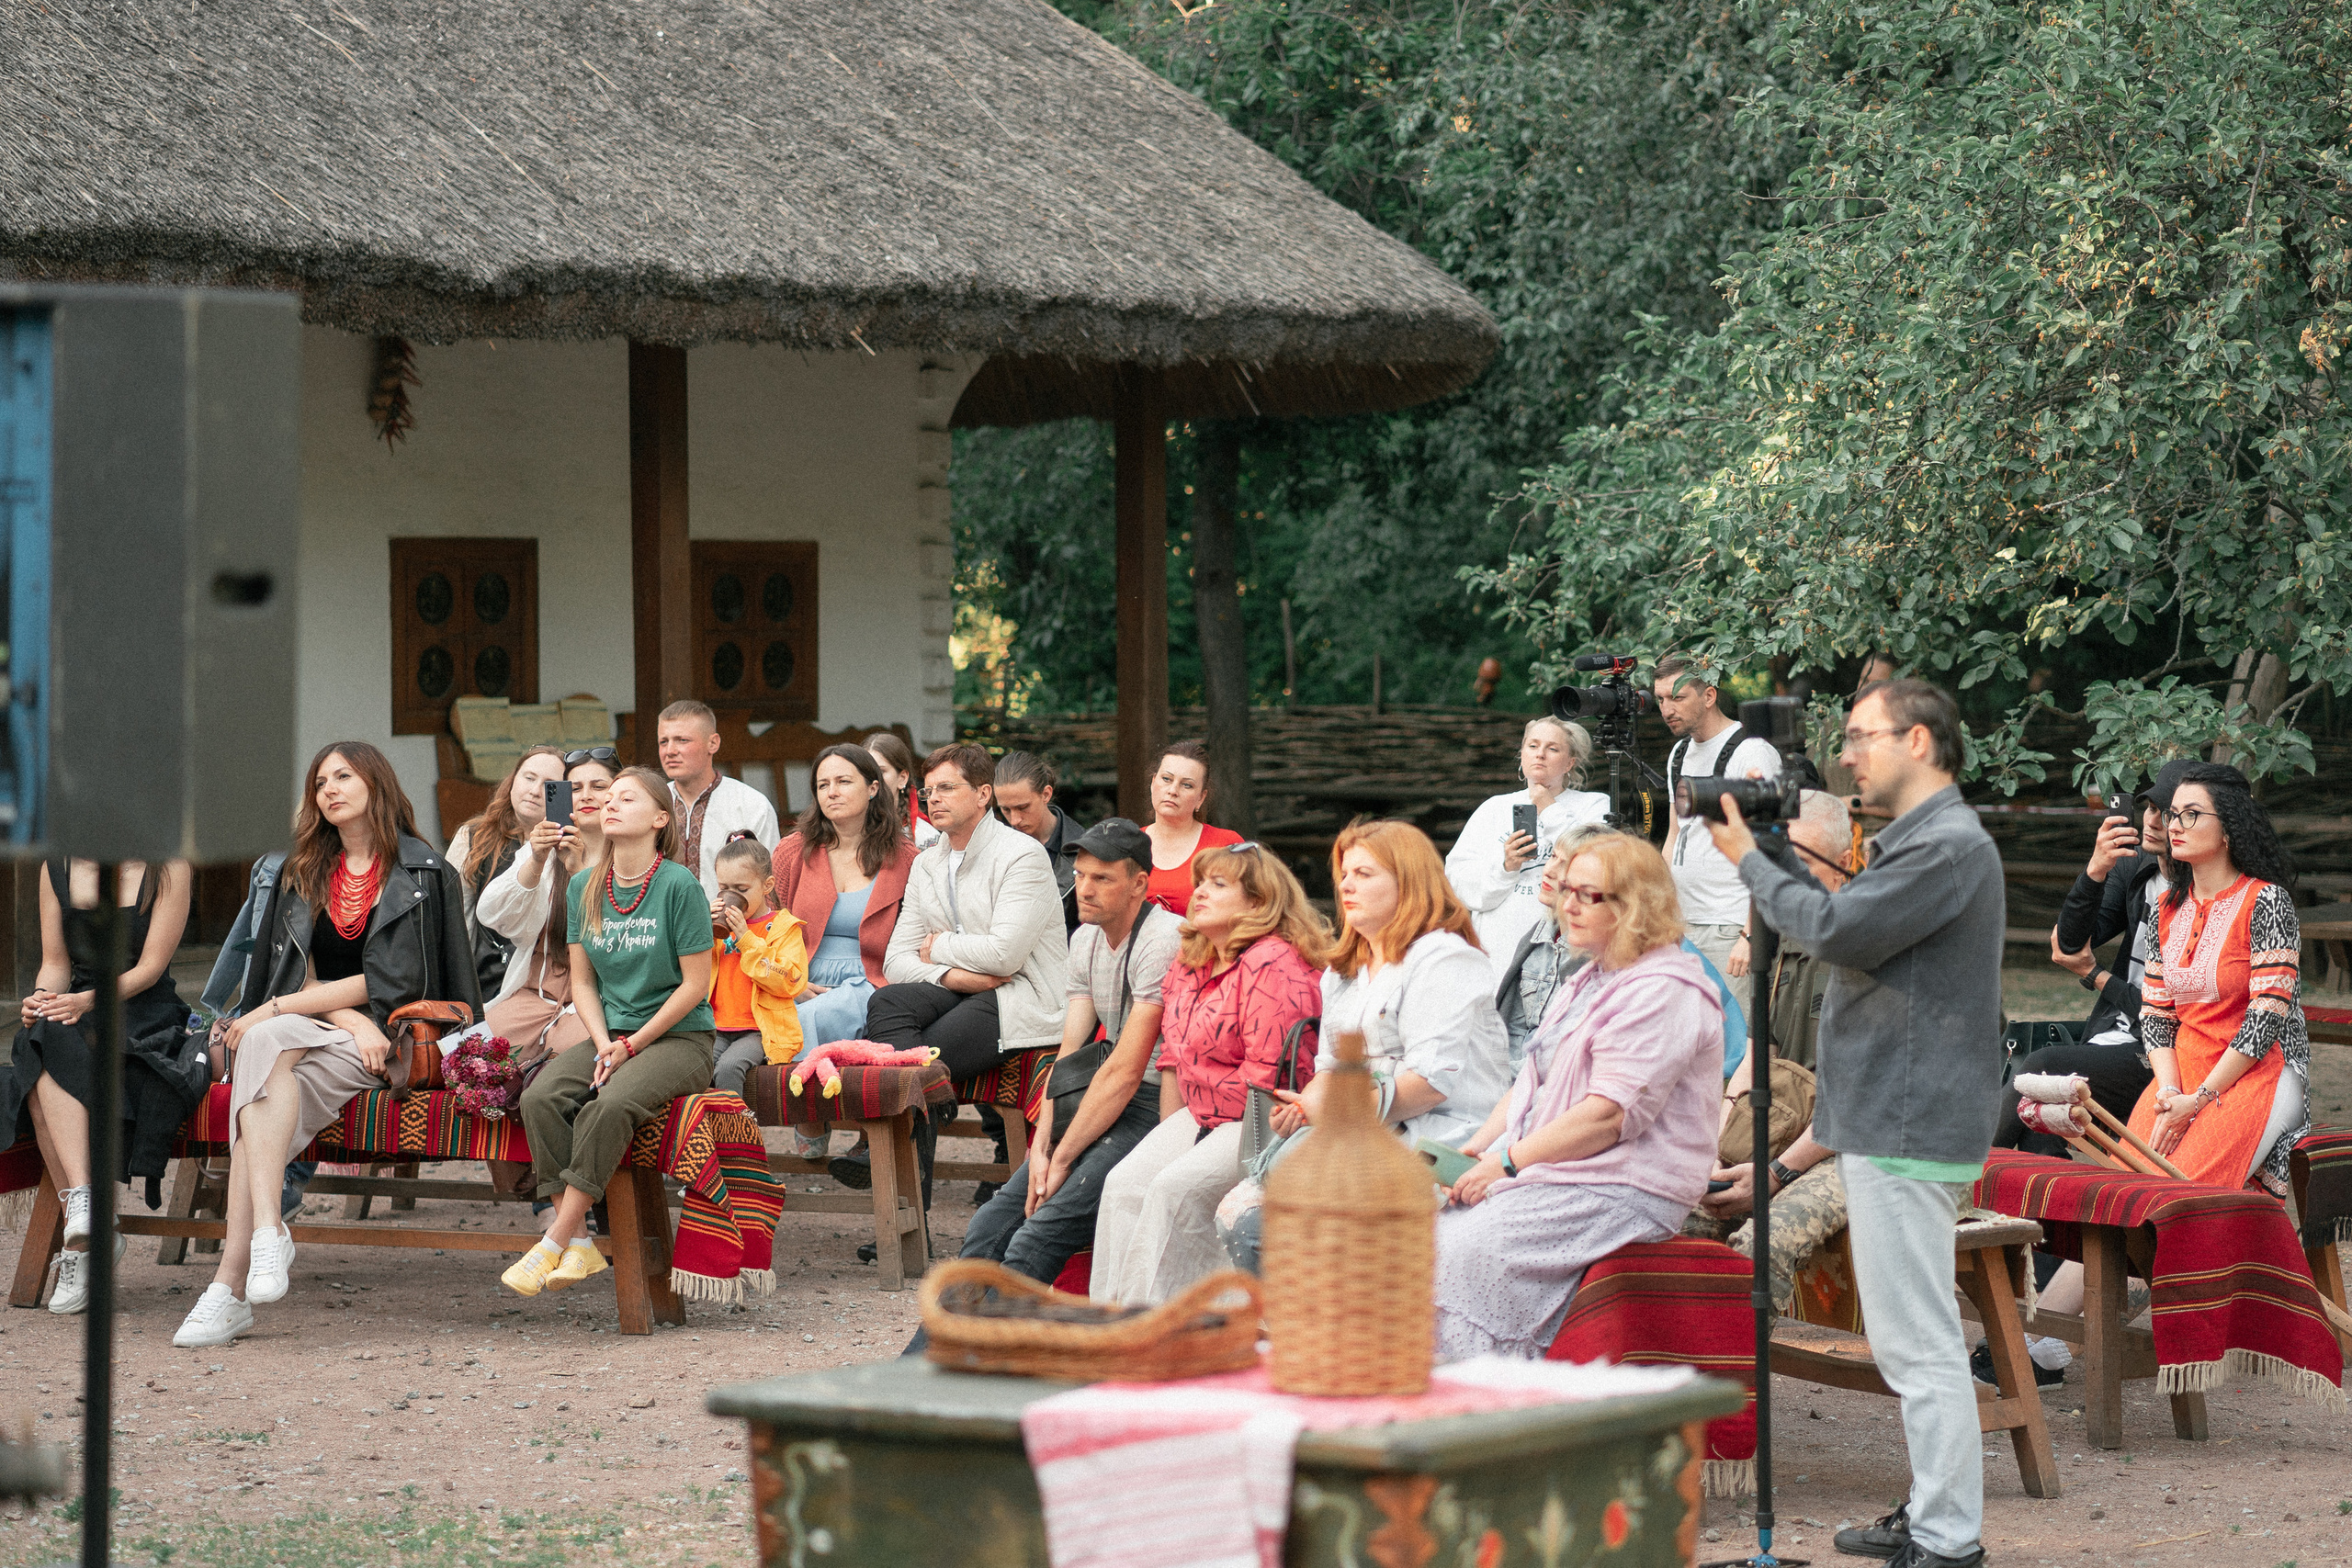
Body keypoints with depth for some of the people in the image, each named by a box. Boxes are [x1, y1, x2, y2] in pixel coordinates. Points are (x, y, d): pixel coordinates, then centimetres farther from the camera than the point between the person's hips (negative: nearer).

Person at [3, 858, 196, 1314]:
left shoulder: (168, 869, -2)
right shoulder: (56, 866, 11)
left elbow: (150, 968, -8)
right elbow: (55, 963, 9)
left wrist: (88, 1001, -25)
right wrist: (40, 1001, -15)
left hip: (144, 1018, -3)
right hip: (75, 1020, 3)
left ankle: (80, 1240, -35)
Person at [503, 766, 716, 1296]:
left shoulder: (679, 885, -8)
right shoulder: (584, 887, 9)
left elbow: (695, 984, -8)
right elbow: (582, 982, 12)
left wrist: (631, 1047, -10)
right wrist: (604, 1044, -6)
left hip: (680, 1039, -5)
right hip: (609, 1035, 5)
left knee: (611, 1105, -33)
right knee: (540, 1097, -24)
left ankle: (555, 1243, -26)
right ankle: (578, 1241, -22)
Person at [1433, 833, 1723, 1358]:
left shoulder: (1665, 993, -12)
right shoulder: (1590, 981, 21)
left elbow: (1611, 1113, -20)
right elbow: (1532, 1084, 22)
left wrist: (1509, 1162, -18)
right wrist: (1475, 1151, 6)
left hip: (1623, 1192, -9)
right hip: (1551, 1174, 9)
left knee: (1469, 1249, -27)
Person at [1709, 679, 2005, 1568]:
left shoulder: (1949, 845, -16)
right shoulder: (1918, 839, 19)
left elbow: (1837, 932, -21)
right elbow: (1850, 937, 20)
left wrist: (1751, 862, -8)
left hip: (1910, 1127, -11)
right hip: (1892, 1117, 11)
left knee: (1919, 1343, -9)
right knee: (1913, 1338, 17)